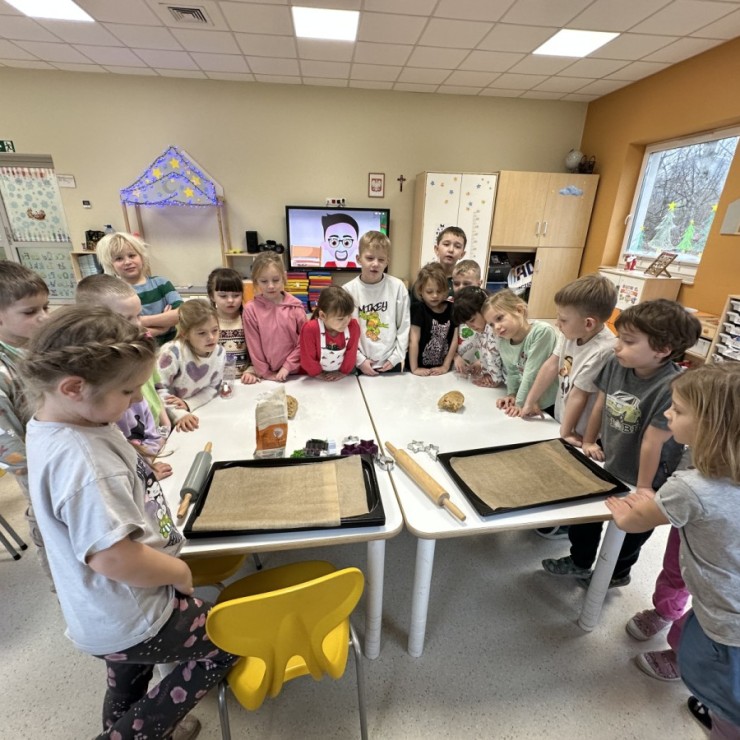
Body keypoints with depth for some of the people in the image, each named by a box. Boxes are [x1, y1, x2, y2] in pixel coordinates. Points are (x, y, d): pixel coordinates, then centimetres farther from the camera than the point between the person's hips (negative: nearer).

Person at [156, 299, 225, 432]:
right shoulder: (173, 352, -22)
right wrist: (179, 414, -27)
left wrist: (188, 404, -14)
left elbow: (213, 388, -1)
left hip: (197, 413, 4)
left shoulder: (219, 353, -9)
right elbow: (159, 389, -17)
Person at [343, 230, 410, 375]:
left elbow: (404, 326, -2)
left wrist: (396, 356, -4)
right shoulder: (348, 290, -8)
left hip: (390, 363, 1)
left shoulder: (398, 287, -6)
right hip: (360, 364, 0)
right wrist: (359, 359, -8)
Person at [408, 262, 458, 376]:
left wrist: (446, 366, -3)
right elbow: (414, 340, -13)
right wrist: (414, 368, -16)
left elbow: (455, 340, 1)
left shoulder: (452, 309, -1)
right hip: (422, 369, -3)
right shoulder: (418, 309, -10)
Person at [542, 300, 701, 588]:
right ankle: (579, 563, 47)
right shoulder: (615, 364, -15)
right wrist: (588, 442, 8)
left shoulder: (670, 387, -34)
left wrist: (644, 486, -15)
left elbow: (652, 441, -26)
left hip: (636, 480, -5)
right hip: (607, 464, 5)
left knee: (631, 528, 21)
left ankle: (617, 573, 51)